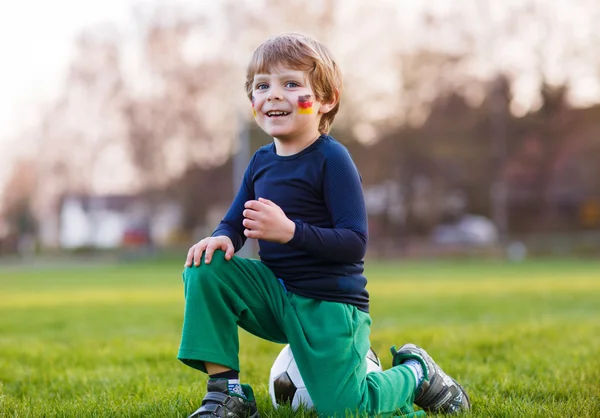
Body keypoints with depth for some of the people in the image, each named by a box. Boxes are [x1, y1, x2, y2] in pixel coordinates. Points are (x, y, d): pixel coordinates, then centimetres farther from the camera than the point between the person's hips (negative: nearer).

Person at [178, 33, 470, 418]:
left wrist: (290, 231, -32)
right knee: (204, 270, -15)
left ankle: (416, 373, 19)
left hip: (328, 304, -6)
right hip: (275, 293, 6)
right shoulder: (261, 162, 7)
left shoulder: (331, 159, -14)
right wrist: (222, 238, -13)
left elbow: (355, 242, -20)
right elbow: (235, 222, 12)